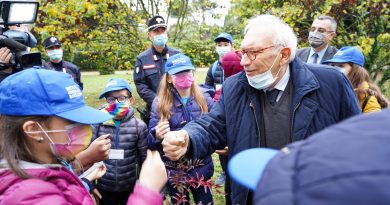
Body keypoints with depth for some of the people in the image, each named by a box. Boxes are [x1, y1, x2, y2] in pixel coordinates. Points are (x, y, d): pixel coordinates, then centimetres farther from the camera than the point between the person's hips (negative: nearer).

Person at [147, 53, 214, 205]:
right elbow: (150, 141, -6)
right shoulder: (159, 103, -6)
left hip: (201, 168, 1)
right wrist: (157, 136, -28)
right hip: (174, 171, 0)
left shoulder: (204, 98, -4)